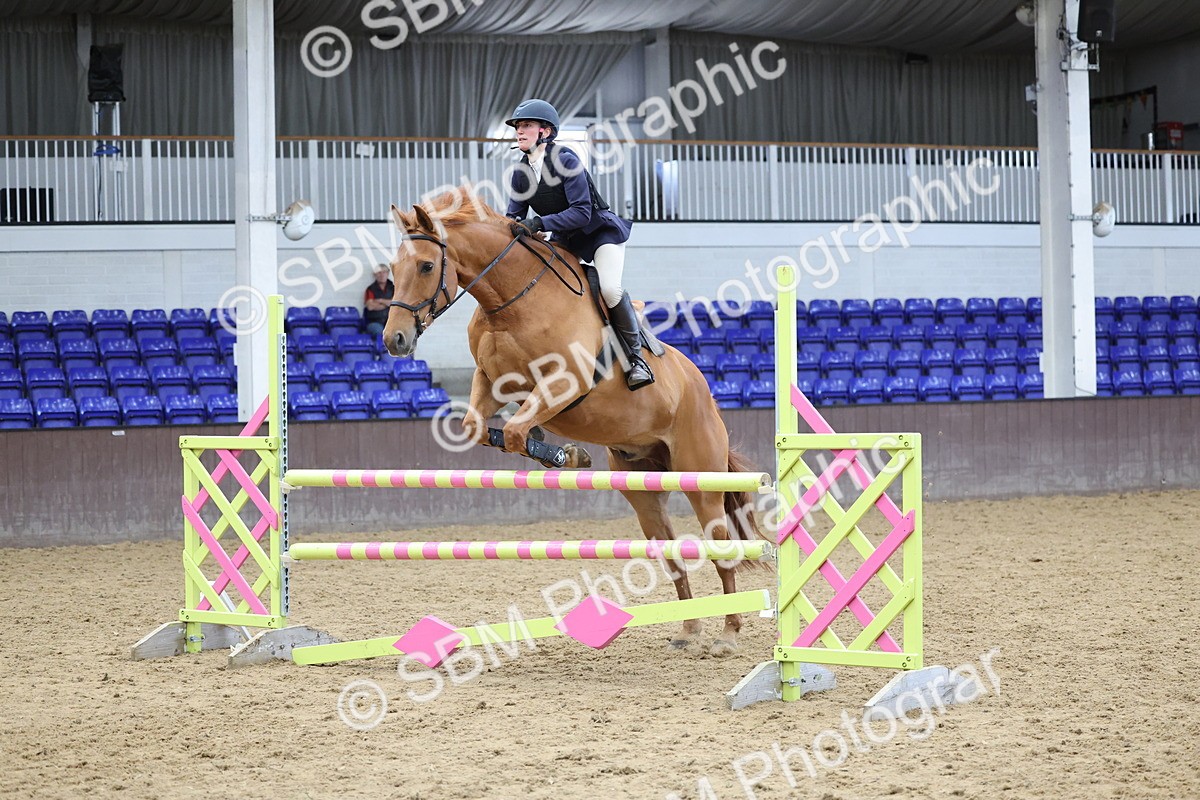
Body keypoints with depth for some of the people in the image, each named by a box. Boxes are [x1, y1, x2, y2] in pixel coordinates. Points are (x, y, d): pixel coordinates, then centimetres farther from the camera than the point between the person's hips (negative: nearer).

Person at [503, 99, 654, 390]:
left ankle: (636, 357, -12)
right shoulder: (521, 173, -2)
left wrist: (539, 224, -39)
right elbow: (514, 216, 2)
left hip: (602, 232, -8)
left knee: (610, 289, -27)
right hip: (565, 241, 8)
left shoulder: (565, 160, -23)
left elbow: (582, 212, -29)